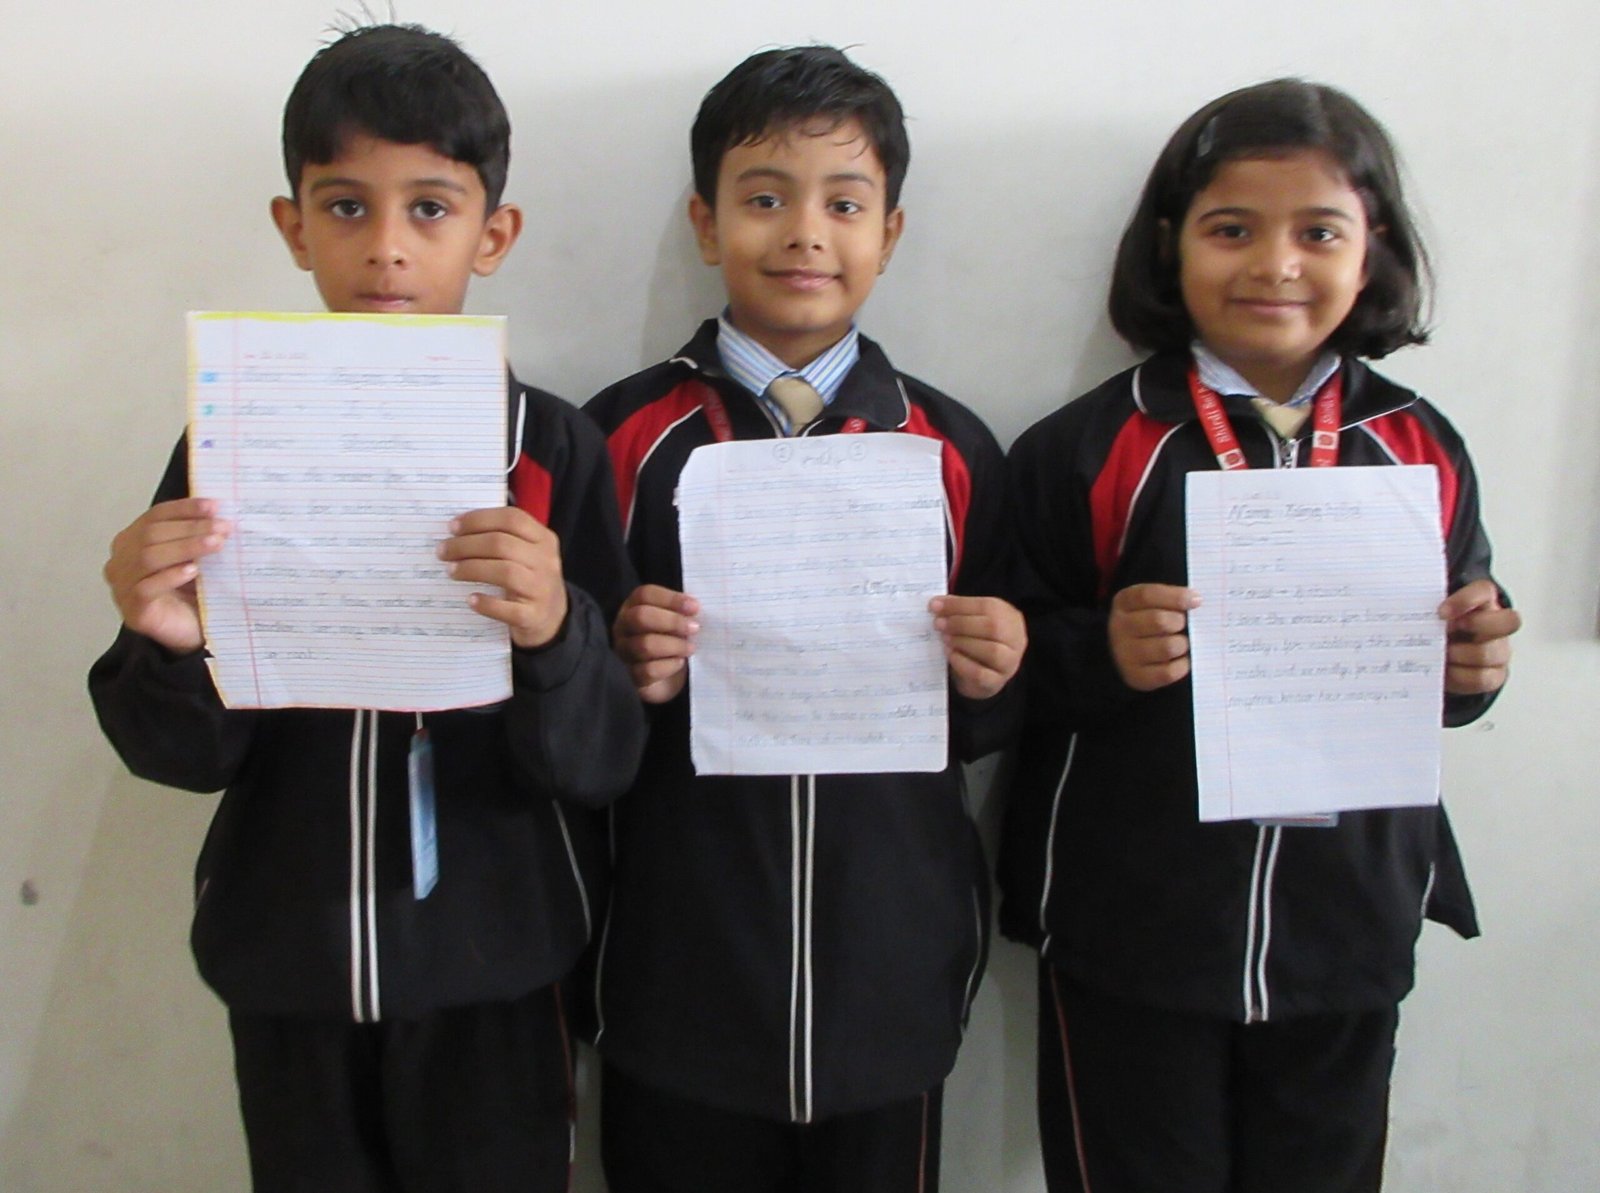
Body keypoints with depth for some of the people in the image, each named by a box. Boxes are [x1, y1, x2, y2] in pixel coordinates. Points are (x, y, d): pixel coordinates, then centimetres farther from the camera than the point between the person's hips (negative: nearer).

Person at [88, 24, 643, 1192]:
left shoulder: (554, 446, -9)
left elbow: (605, 759, -11)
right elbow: (188, 755, -1)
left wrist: (552, 635, -31)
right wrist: (170, 647, -22)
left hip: (493, 971, -1)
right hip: (287, 963, 2)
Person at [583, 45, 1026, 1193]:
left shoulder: (955, 448, 2)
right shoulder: (626, 434, -3)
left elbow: (981, 723, 9)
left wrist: (992, 675, -12)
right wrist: (623, 668, -18)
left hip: (890, 969, 2)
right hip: (678, 971, -1)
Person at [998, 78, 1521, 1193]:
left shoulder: (1423, 450, 2)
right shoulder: (1086, 451, -8)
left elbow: (1449, 655, 12)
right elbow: (1015, 670, -6)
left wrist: (1474, 663, -9)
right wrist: (1101, 653, -26)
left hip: (1349, 935, 3)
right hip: (1128, 937, -3)